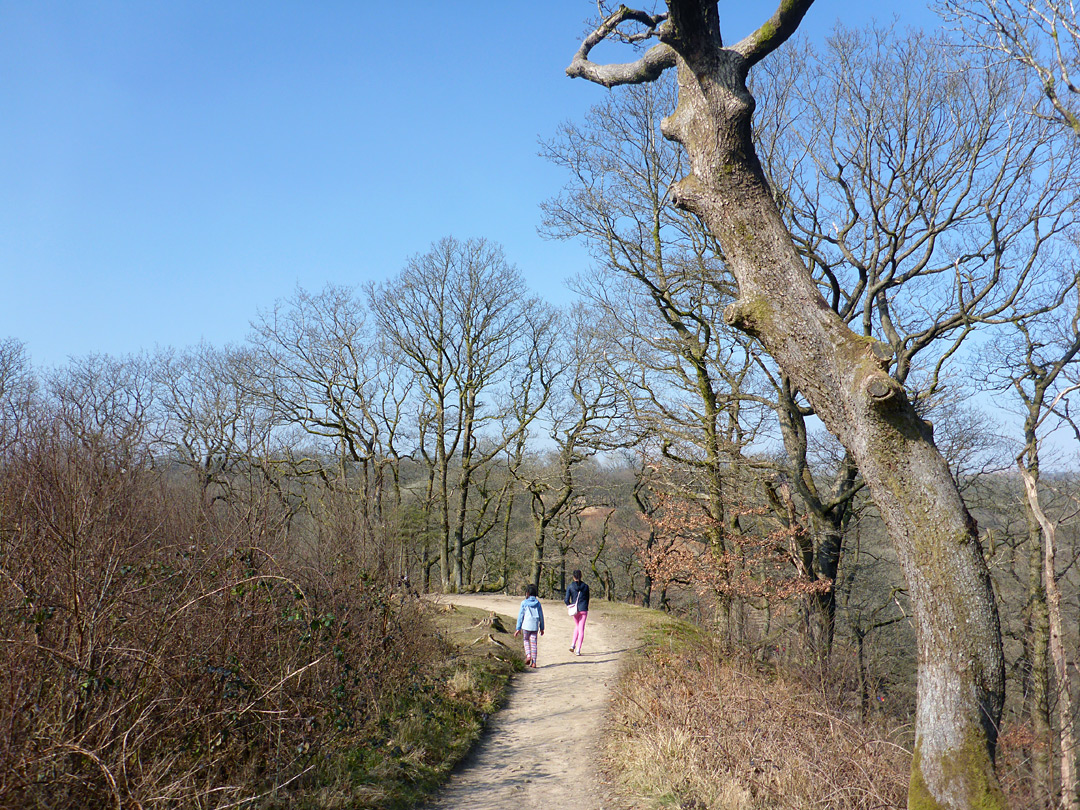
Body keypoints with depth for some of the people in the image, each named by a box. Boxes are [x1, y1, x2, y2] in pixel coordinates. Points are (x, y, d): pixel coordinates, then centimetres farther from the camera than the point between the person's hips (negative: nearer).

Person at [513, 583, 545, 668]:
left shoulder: (524, 603, -3)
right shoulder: (538, 603, 6)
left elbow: (521, 615, -2)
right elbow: (541, 616, 9)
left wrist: (518, 628, 1)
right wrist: (542, 628, 18)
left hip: (526, 625, -2)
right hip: (535, 626, 2)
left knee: (526, 640, 19)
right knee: (533, 643, 6)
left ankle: (528, 655, -3)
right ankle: (534, 662, 3)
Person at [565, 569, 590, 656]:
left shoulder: (570, 586, -4)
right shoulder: (585, 586, -1)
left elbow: (566, 600, -8)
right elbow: (587, 599, 7)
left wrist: (570, 606, 11)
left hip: (575, 610, 1)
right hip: (584, 610, -1)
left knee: (577, 626, 25)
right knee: (581, 630, 3)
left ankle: (573, 645, 13)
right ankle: (578, 650, -2)